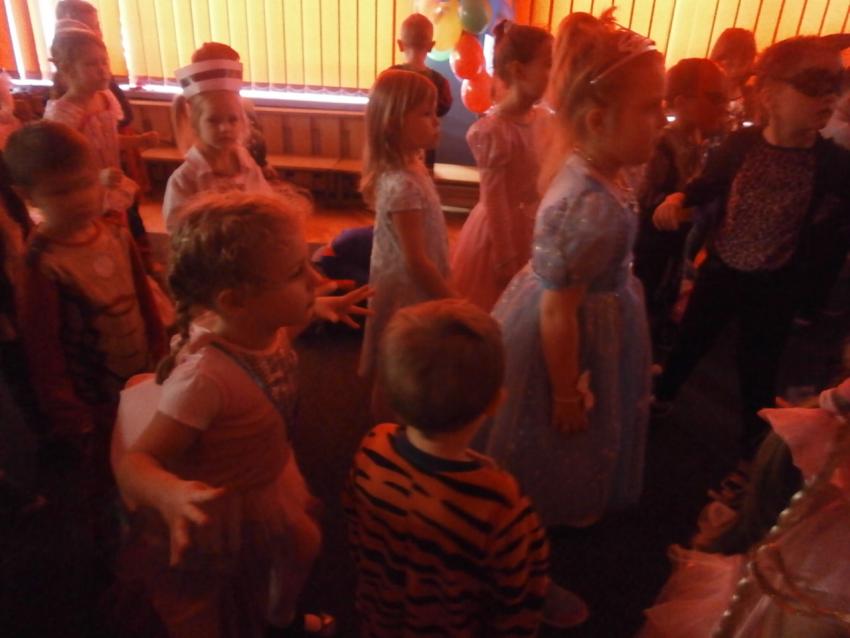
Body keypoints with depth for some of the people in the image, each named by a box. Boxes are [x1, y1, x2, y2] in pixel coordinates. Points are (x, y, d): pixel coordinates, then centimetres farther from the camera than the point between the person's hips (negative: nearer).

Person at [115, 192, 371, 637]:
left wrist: (315, 308, 0)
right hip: (226, 517, -7)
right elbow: (133, 459, -35)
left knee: (303, 547, 32)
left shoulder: (266, 325, -17)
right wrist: (172, 495, -54)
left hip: (273, 487, 8)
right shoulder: (205, 376, -41)